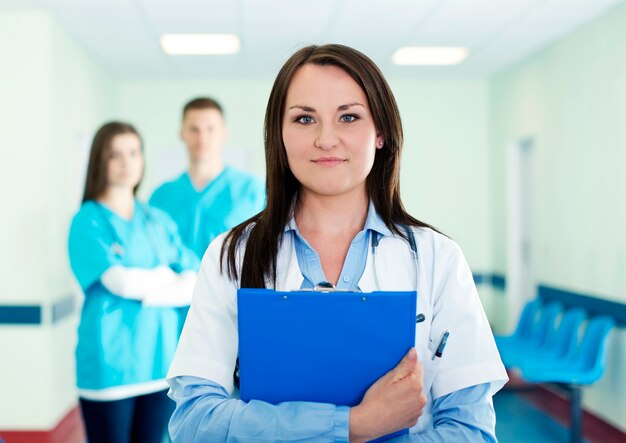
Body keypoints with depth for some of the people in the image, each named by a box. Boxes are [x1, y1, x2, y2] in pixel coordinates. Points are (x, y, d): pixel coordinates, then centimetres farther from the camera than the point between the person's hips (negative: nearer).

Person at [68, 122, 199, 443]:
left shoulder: (159, 221, 10)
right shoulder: (89, 222, -4)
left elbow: (193, 284, 1)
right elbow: (120, 281, -17)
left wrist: (142, 287, -13)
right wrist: (165, 276, -1)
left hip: (160, 361, 5)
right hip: (110, 364, -4)